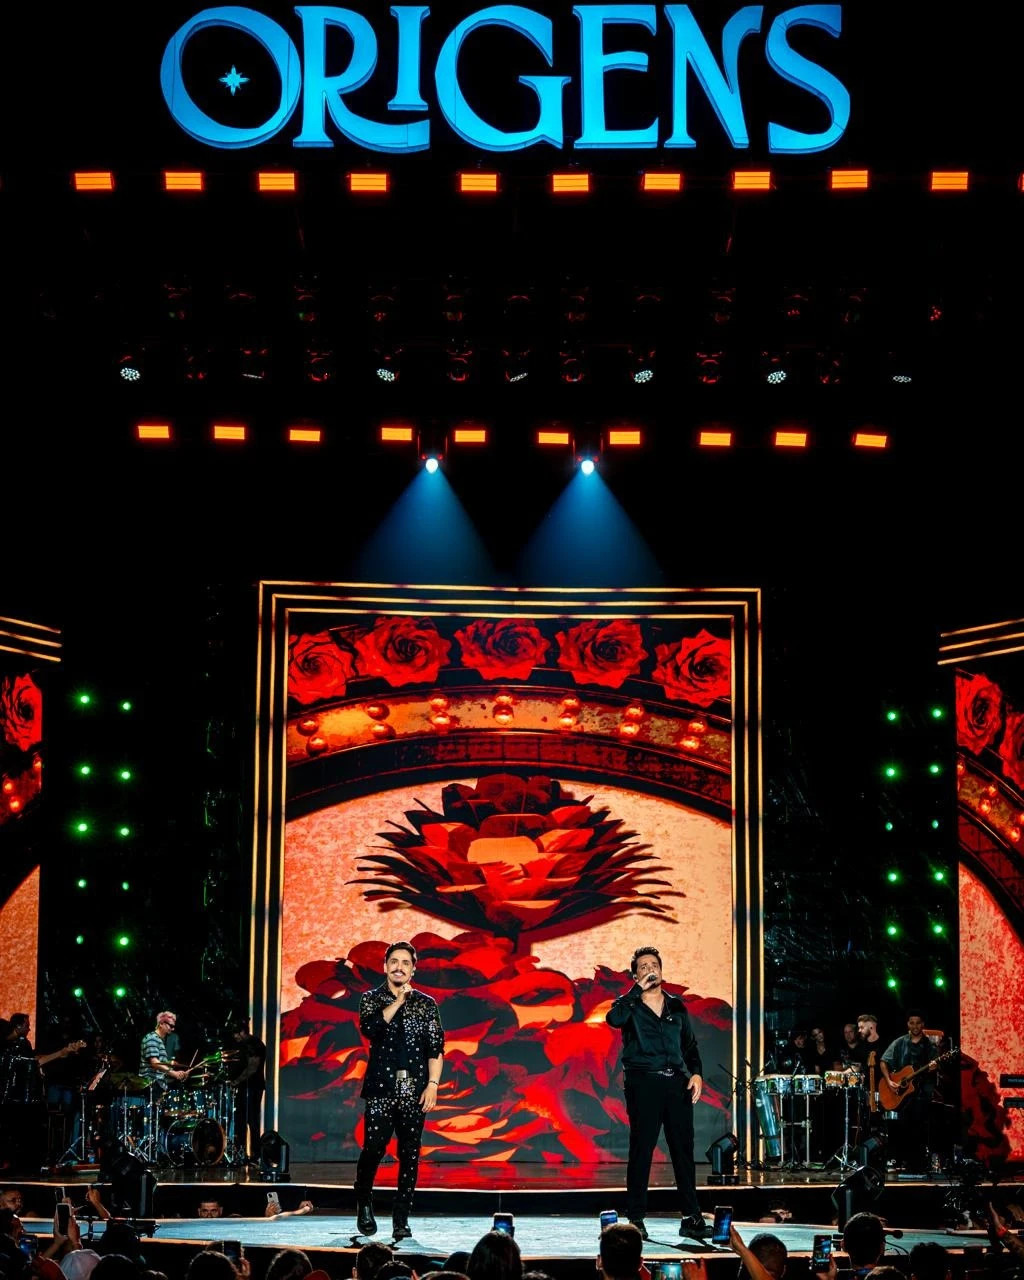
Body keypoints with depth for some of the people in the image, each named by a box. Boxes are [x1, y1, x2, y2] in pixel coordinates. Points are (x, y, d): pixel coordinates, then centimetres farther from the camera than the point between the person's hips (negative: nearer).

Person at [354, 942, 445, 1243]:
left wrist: (433, 1085, -4)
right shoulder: (372, 999, 8)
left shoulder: (426, 1004, 10)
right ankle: (364, 1206, 16)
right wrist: (398, 1001, -12)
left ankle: (401, 1220, 5)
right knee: (374, 1148, -9)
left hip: (414, 1089, 1)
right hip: (381, 1087, -1)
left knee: (410, 1155, -1)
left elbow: (436, 1048, 6)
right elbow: (369, 1027, -12)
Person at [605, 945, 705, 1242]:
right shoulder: (630, 1005, 5)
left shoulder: (676, 1006, 16)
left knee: (684, 1149, 2)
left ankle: (691, 1218, 5)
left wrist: (696, 1073, 3)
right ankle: (636, 1220, 0)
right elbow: (614, 1019, -19)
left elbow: (690, 1045, 19)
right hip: (643, 1083, -3)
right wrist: (639, 989, -15)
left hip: (677, 1083, 3)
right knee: (642, 1150, -4)